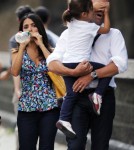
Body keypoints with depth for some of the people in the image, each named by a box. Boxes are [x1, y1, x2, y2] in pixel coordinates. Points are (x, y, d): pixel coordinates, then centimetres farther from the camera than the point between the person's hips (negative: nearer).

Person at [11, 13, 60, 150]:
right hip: (26, 108, 0)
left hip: (49, 107, 0)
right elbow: (14, 72, -12)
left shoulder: (49, 50, 7)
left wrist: (41, 45, -10)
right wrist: (22, 46, -13)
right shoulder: (18, 53, 7)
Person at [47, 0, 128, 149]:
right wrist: (73, 72, -19)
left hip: (103, 97, 1)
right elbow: (52, 64, 1)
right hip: (77, 96, 0)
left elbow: (120, 64, -6)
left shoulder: (113, 34, 11)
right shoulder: (69, 33, 12)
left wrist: (91, 76, -16)